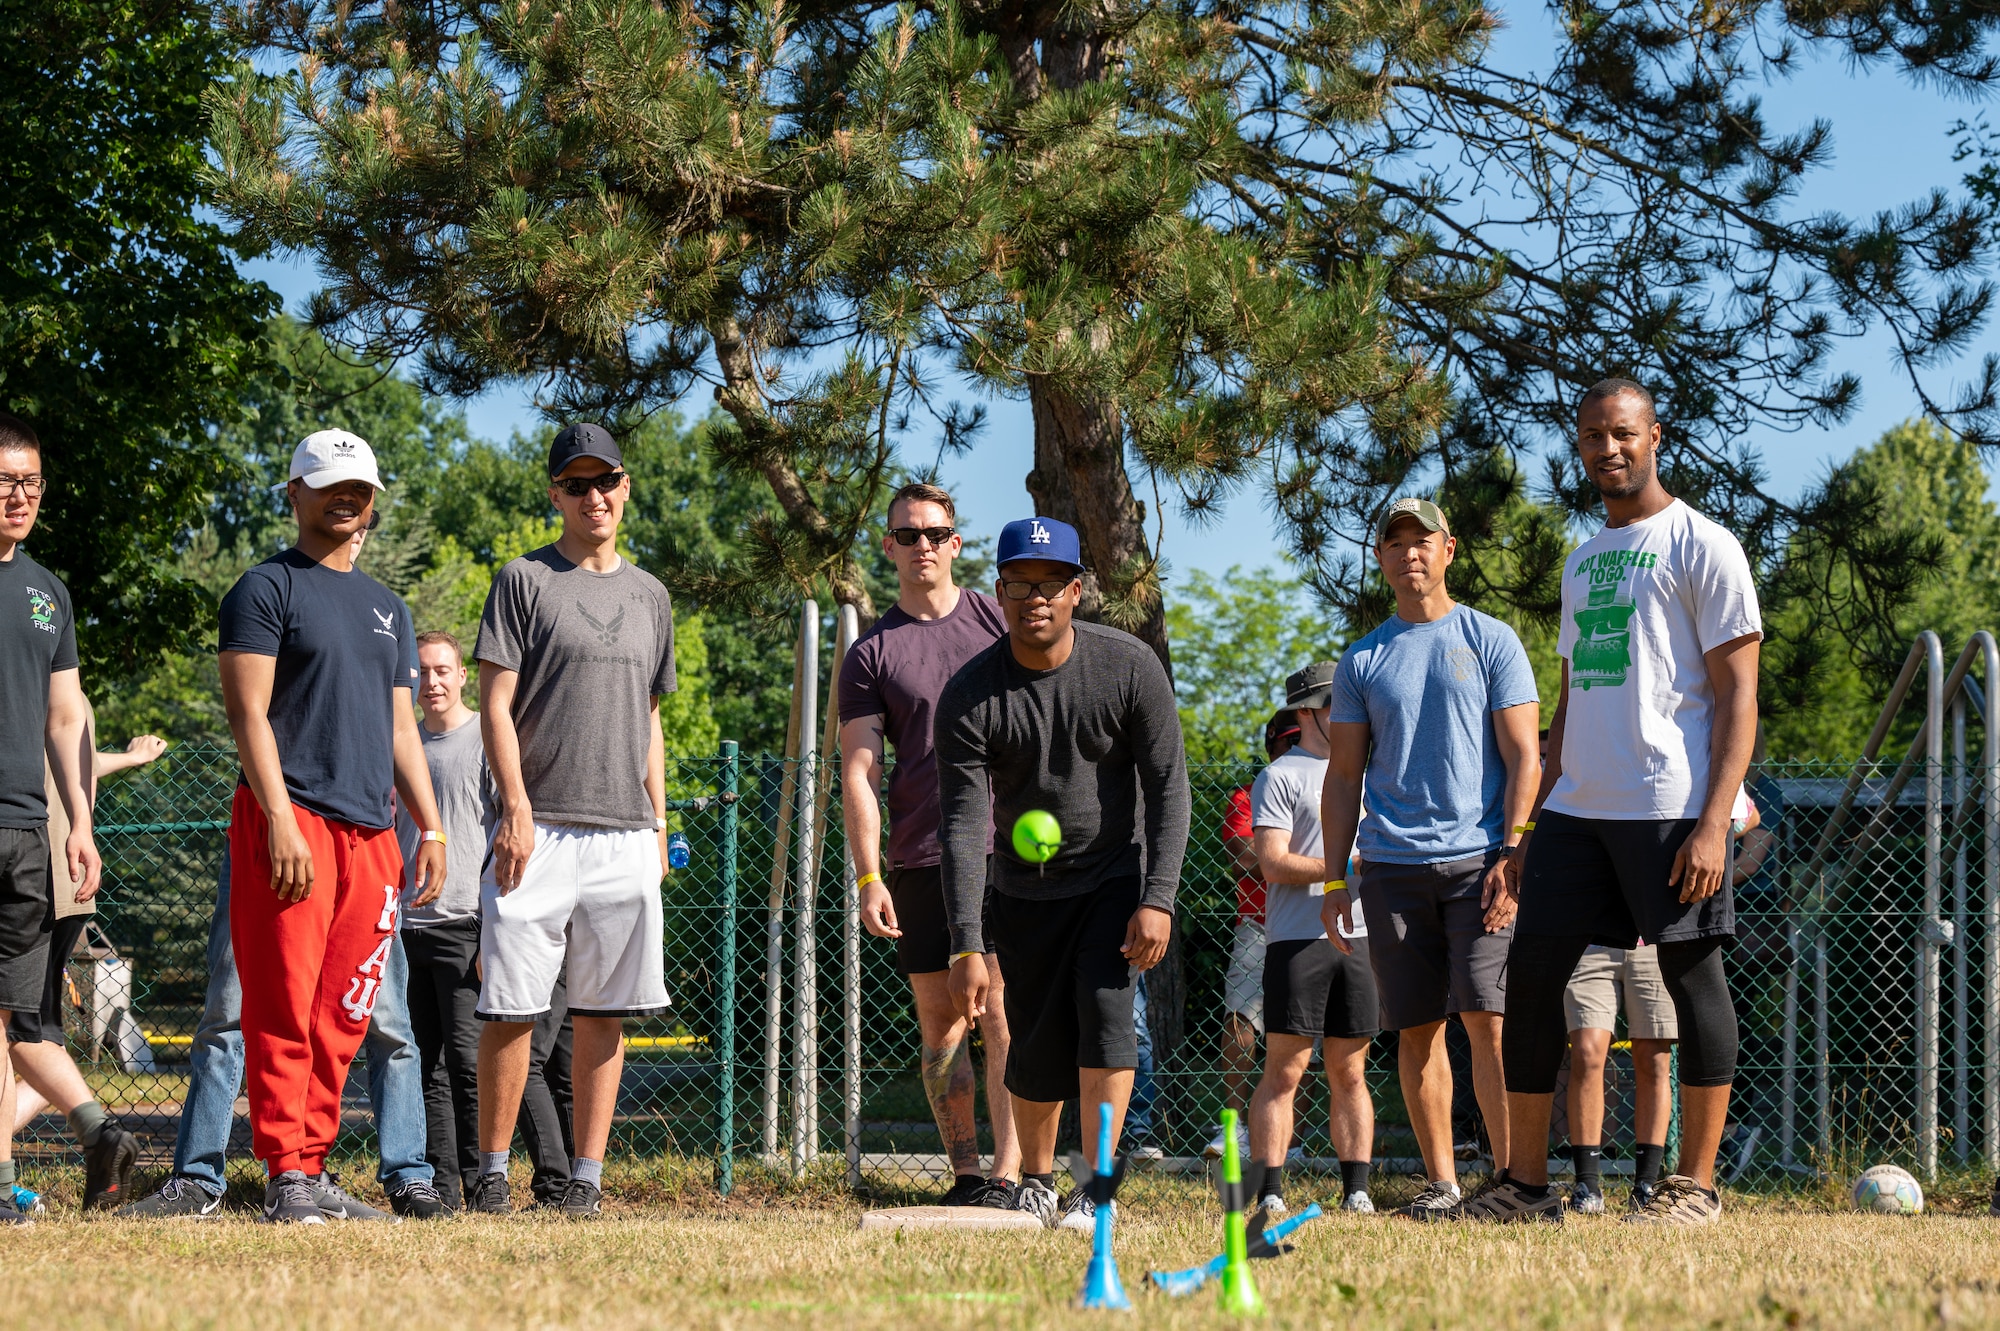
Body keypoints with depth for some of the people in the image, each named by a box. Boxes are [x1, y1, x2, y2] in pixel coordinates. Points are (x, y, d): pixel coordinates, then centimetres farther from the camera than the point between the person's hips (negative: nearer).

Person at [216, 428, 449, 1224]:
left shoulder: (388, 608, 23)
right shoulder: (267, 589, 1)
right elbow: (248, 712, -7)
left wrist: (430, 828, 13)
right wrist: (280, 819, -18)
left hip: (371, 828, 7)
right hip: (292, 818, -7)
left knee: (343, 1019, 5)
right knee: (284, 1007, -11)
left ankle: (316, 1172, 9)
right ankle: (286, 1175, -13)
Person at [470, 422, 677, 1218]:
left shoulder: (649, 595, 18)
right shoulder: (525, 581, 3)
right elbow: (495, 704, -3)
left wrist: (658, 826, 14)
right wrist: (516, 806, -13)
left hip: (625, 838, 4)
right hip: (541, 830, -4)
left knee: (604, 1010, 3)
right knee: (511, 1007, -6)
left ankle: (587, 1176, 7)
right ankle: (492, 1174, 0)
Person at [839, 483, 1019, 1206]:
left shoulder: (999, 621, 7)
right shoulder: (871, 654, 8)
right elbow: (858, 775, 3)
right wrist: (869, 878, -6)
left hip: (1006, 846, -2)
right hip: (919, 860, 2)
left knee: (1001, 1011, -10)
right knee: (940, 1018, 4)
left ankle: (1009, 1174, -13)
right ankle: (964, 1173, 10)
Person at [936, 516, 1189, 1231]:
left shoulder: (1130, 667, -15)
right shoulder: (969, 696, -16)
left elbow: (1167, 787, -11)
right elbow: (962, 825, -19)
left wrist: (1158, 899, -20)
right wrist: (967, 947, -26)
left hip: (1114, 875, -1)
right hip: (1024, 890, 1)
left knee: (1105, 1010, -18)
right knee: (1038, 1040, 3)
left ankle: (1097, 1191, -17)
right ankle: (1035, 1184, 23)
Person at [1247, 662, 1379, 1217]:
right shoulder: (1280, 777, 0)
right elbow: (1273, 862, -9)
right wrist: (1348, 866, -15)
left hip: (1358, 938, 6)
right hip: (1296, 938, -6)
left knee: (1350, 1072, 6)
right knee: (1285, 1068, -7)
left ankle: (1356, 1189, 6)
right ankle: (1269, 1192, -8)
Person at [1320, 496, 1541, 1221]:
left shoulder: (1492, 642, 5)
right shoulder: (1361, 661, 14)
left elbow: (1523, 760, 1)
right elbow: (1344, 775, 15)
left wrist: (1512, 855, -10)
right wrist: (1336, 875, 6)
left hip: (1479, 857, -3)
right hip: (1392, 864, 3)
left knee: (1486, 1017, -12)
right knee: (1416, 1028, 3)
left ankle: (1510, 1172, -9)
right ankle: (1440, 1181, 8)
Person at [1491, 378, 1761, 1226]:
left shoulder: (1700, 547, -3)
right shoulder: (1582, 561, 20)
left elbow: (1737, 693, -8)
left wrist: (1714, 821, -17)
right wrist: (1535, 821, 18)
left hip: (1671, 809, -7)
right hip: (1577, 807, 7)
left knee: (1692, 976, -3)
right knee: (1531, 972, 3)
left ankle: (1696, 1185, 2)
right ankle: (1527, 1186, 8)